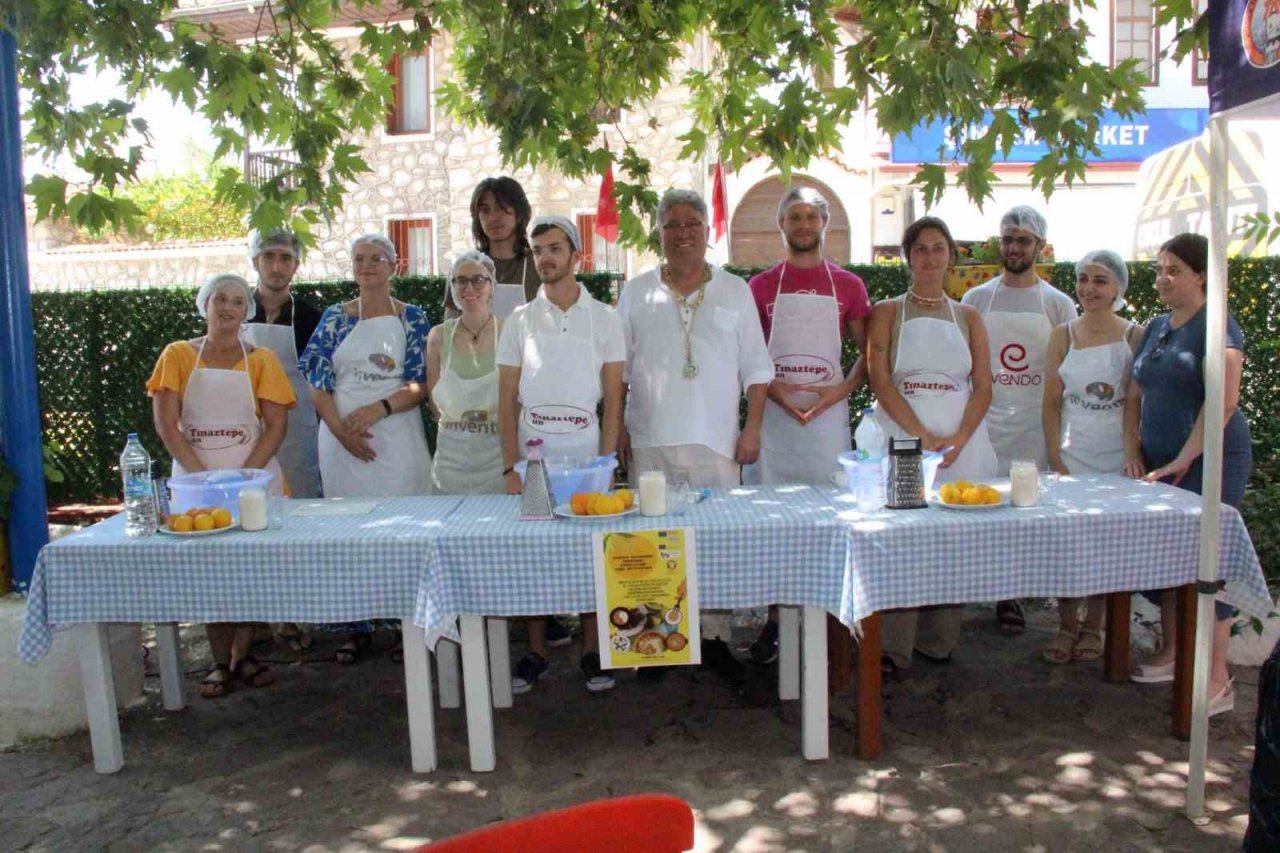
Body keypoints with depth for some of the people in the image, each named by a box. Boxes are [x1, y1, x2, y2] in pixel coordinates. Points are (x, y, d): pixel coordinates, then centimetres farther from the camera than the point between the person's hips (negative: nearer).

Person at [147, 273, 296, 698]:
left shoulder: (261, 359, 3)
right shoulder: (179, 355, 4)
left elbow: (277, 426, -3)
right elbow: (165, 424, -3)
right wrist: (203, 476, -14)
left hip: (254, 475, 0)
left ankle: (242, 654, 15)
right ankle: (220, 662, 11)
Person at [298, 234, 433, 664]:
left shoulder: (412, 318, 4)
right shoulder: (335, 317, 8)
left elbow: (421, 383, -2)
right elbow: (318, 382, 3)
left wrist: (379, 408, -16)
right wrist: (342, 431, -9)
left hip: (397, 434, -1)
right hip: (342, 438, 2)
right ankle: (358, 627, 15)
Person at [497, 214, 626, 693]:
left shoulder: (603, 318, 4)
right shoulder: (520, 320, 6)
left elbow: (613, 399, 1)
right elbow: (507, 400, 5)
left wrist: (605, 464, -7)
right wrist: (510, 467, -4)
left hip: (587, 459, -1)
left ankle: (592, 652, 16)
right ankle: (536, 652, 18)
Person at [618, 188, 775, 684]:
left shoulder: (735, 291, 8)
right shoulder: (636, 293, 9)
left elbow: (756, 367, 8)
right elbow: (618, 368, 10)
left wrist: (753, 429, 0)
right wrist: (617, 427, 2)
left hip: (716, 440, 0)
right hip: (649, 440, 1)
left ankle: (714, 637, 13)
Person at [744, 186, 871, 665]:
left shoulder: (847, 286, 8)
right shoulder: (761, 286, 7)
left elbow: (867, 352, 10)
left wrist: (843, 389, -7)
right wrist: (773, 389, -9)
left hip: (829, 412, 0)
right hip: (773, 412, 0)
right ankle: (774, 621, 9)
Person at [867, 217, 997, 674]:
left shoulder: (968, 317, 14)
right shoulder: (887, 312, 7)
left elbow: (983, 387, 7)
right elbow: (880, 380, -4)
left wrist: (957, 439, -10)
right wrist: (923, 437, -14)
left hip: (961, 442, 3)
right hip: (900, 438, -3)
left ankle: (939, 641, 15)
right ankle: (891, 647, -5)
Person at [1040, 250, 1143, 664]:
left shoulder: (1135, 337, -3)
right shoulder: (1063, 336, 1)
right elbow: (1051, 403, 2)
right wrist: (1056, 460, -5)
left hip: (1118, 456, -1)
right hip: (1072, 454, 1)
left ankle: (1093, 627, 23)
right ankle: (1066, 627, 16)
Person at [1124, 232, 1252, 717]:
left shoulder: (1216, 326, -11)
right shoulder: (1157, 327, 14)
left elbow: (1224, 400, -21)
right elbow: (1136, 396, 18)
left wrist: (1184, 460, -19)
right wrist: (1133, 451, 7)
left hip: (1208, 461, -8)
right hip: (1161, 464, 8)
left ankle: (1218, 680, 5)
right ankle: (1171, 654, 27)